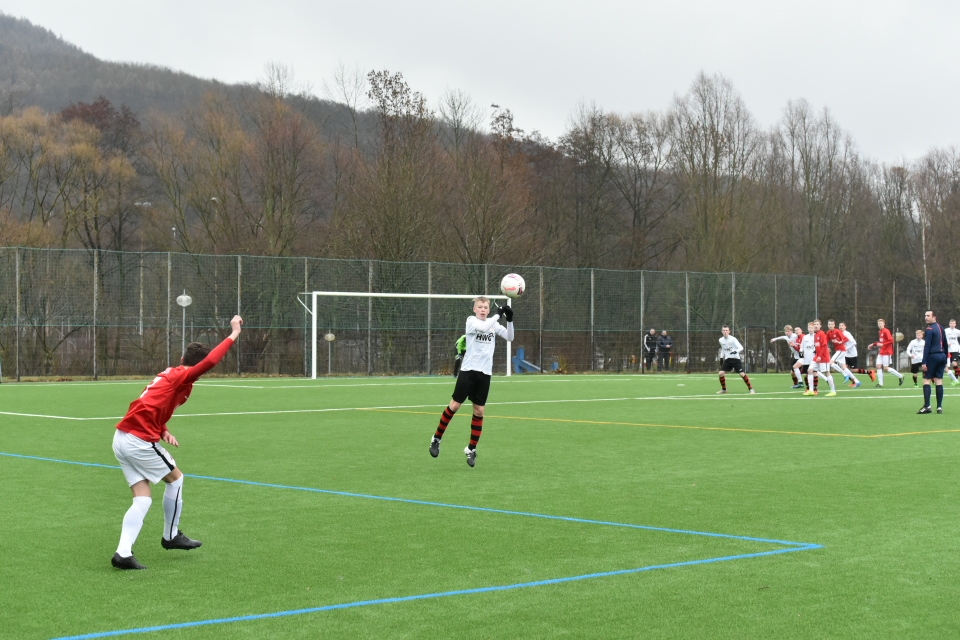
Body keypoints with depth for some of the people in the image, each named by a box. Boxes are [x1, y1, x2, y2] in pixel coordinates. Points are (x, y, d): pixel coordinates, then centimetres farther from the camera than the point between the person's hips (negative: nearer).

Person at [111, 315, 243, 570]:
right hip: (140, 441, -8)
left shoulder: (168, 375, 20)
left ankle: (123, 552, -8)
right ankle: (171, 536, 24)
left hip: (121, 438, 8)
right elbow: (209, 362, -25)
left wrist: (163, 432, 9)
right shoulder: (182, 377, -6)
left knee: (142, 498, 5)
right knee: (175, 478, 13)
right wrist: (233, 335, -17)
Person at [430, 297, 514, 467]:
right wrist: (498, 314, -23)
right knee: (454, 405, -1)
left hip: (485, 373, 4)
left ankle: (471, 449, 14)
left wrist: (510, 320, -14)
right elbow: (483, 327, -25)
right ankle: (437, 438, 16)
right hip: (468, 370, -4)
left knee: (479, 411, 4)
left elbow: (509, 337, -1)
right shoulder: (471, 320, -5)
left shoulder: (494, 324, 9)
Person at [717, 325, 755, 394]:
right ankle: (723, 389, 11)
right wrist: (721, 358, 17)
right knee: (721, 373, -8)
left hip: (736, 359, -5)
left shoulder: (733, 339, -14)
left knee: (742, 374, -15)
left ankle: (751, 389, -2)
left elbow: (741, 348, -19)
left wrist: (736, 351, -38)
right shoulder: (721, 340, 3)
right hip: (727, 359, 5)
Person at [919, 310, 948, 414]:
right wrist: (945, 360, 22)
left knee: (926, 380, -4)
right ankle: (939, 407, 4)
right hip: (942, 356, 7)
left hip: (933, 356, -7)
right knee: (939, 381, 7)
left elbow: (927, 346, -16)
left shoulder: (930, 329, -11)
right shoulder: (941, 327, 13)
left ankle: (927, 406, -13)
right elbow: (945, 344, 18)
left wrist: (924, 362, -16)